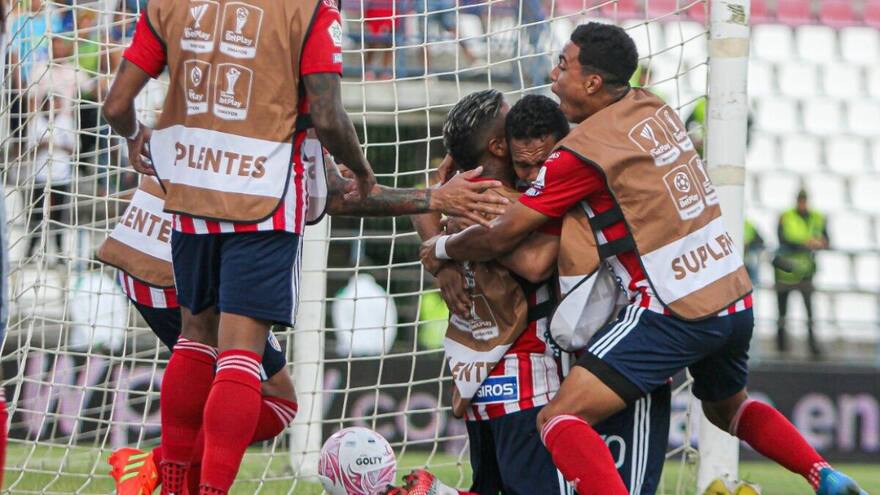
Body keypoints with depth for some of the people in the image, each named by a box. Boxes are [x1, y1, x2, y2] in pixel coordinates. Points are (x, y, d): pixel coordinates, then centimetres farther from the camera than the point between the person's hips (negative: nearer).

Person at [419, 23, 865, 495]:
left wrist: (440, 248, 13)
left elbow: (499, 238, -6)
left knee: (559, 420, -10)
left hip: (675, 313, -8)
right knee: (727, 407, 35)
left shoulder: (583, 149, -11)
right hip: (736, 300, 8)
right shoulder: (654, 108, 10)